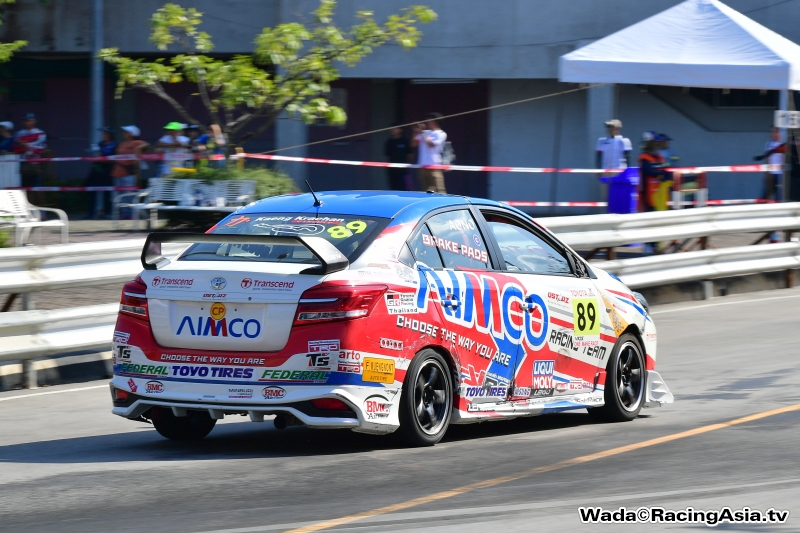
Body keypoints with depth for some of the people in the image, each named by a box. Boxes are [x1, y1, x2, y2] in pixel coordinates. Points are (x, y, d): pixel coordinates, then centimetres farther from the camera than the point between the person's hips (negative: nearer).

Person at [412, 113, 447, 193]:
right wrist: (416, 133, 0)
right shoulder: (424, 132, 16)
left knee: (439, 191, -13)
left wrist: (424, 135, -4)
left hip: (434, 166, -6)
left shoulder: (441, 134, -2)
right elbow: (414, 144, 13)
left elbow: (431, 144, -14)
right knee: (427, 192, 8)